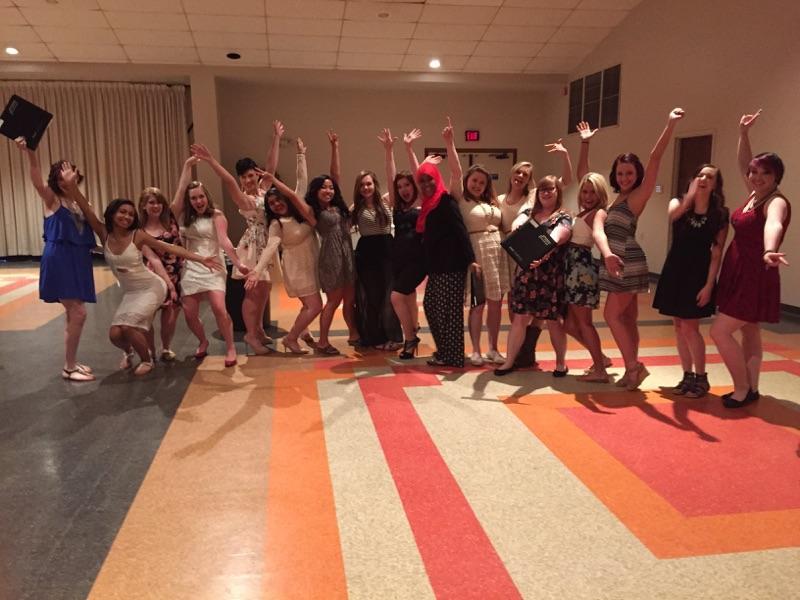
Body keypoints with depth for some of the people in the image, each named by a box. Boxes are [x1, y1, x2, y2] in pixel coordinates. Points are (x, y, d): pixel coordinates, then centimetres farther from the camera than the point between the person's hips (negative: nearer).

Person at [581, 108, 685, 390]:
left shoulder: (638, 196, -7)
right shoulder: (609, 200, 11)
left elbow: (655, 159, -16)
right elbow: (583, 176, 16)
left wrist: (670, 124, -22)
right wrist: (585, 144, 13)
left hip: (628, 263, -7)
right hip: (614, 263, 8)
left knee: (612, 315, -7)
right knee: (627, 317, 10)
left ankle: (634, 366, 2)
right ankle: (632, 369, 16)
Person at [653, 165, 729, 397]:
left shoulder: (720, 214, -4)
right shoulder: (679, 203, 2)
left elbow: (717, 252, -6)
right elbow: (672, 215, -23)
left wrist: (709, 284, -11)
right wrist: (690, 196, -29)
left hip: (699, 272, -3)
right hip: (675, 269, 3)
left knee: (689, 327, -7)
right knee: (679, 326, 7)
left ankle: (701, 378, 9)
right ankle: (687, 376, 20)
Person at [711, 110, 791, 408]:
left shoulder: (776, 202, -18)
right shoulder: (754, 194, 5)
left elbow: (773, 225, -43)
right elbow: (743, 164, 21)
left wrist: (769, 251, -63)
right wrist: (743, 134, 11)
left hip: (755, 277, -9)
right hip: (739, 274, 9)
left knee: (720, 331, -11)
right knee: (749, 333, 13)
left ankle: (742, 389, 2)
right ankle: (751, 389, 22)